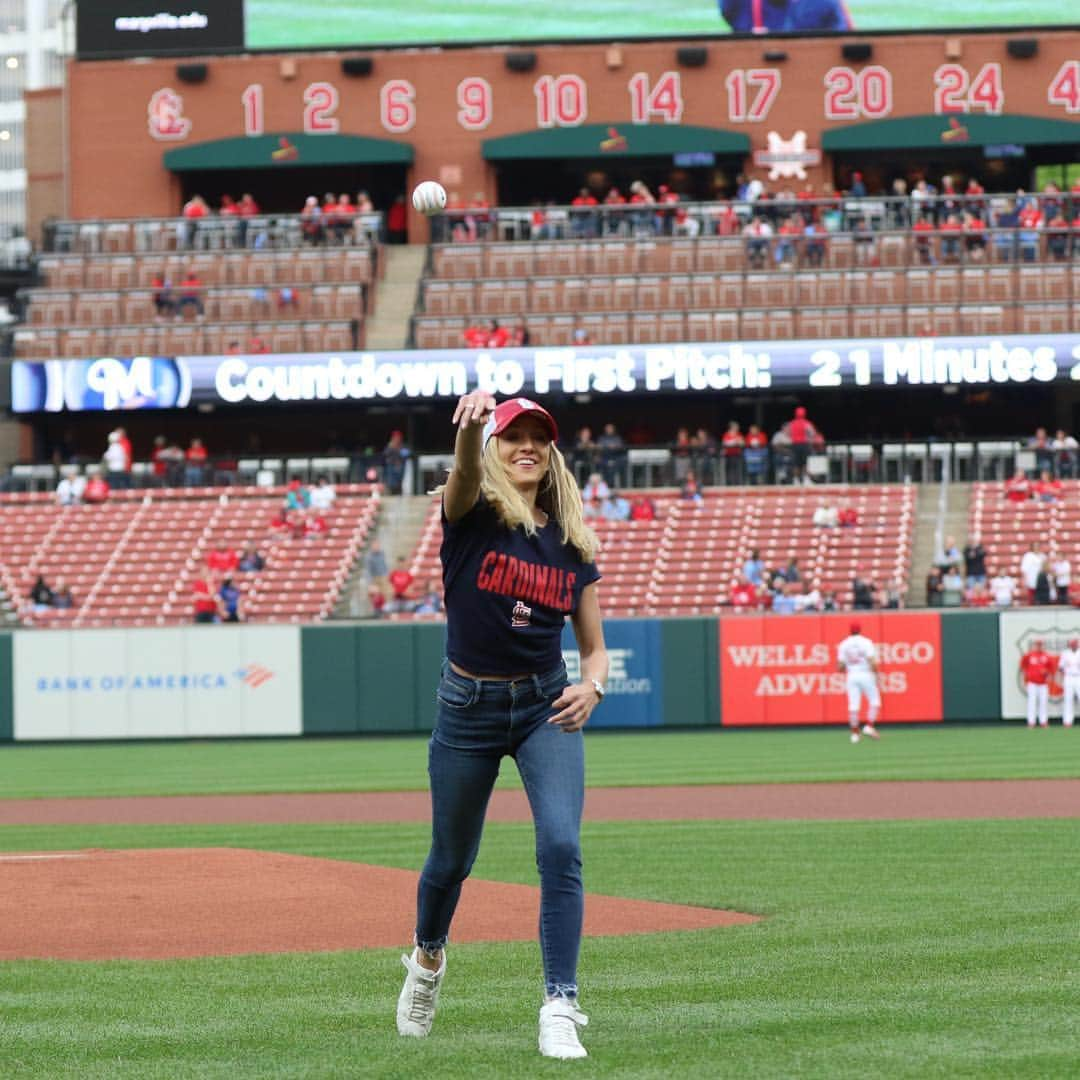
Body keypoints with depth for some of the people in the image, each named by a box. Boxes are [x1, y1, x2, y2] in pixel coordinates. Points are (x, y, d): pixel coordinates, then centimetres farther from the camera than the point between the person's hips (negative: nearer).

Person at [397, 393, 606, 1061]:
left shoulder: (573, 543, 3)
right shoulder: (471, 514, -7)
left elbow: (594, 647, 8)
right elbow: (465, 468, -33)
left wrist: (591, 687, -16)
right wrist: (470, 424, -57)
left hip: (546, 706, 1)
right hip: (468, 706, -1)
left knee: (562, 847, -18)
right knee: (452, 856, 14)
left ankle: (560, 1009, -17)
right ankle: (428, 960, 46)